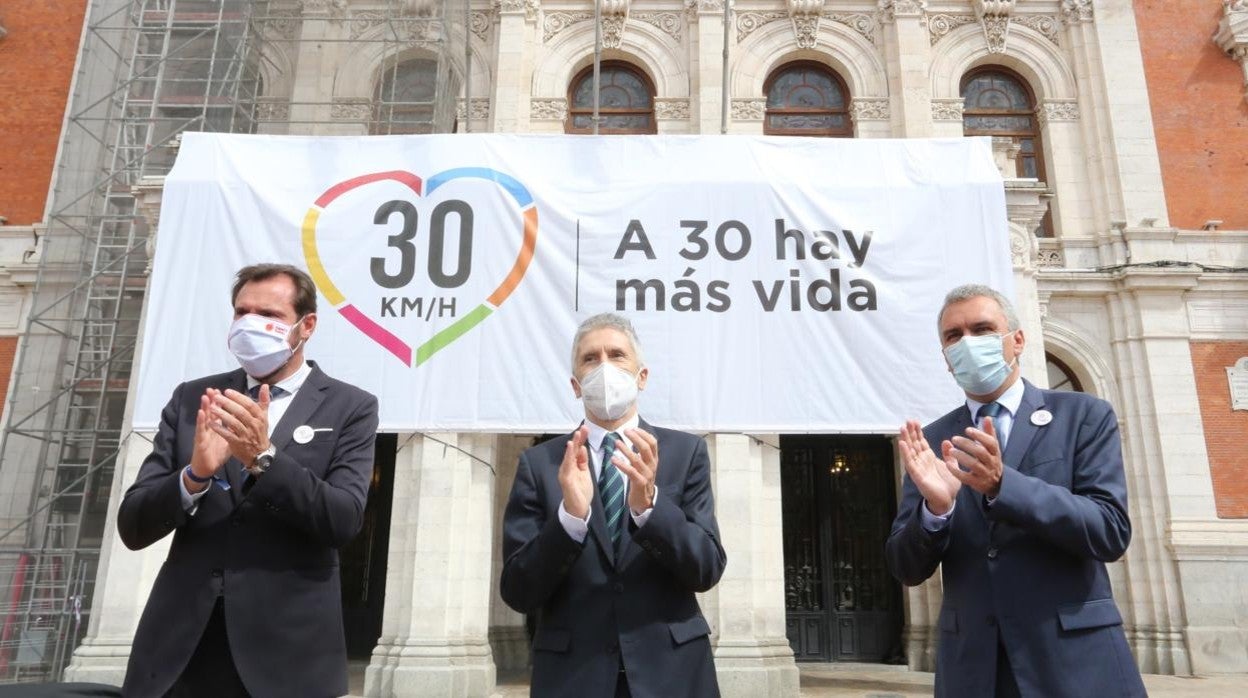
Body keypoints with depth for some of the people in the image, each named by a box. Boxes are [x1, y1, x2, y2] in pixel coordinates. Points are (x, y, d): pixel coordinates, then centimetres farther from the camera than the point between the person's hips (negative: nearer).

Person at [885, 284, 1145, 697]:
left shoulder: (1084, 416, -1)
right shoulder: (932, 442, 3)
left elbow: (1111, 532, -12)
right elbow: (907, 569, -1)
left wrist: (1002, 484, -26)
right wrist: (936, 507, -21)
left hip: (1077, 660, -2)